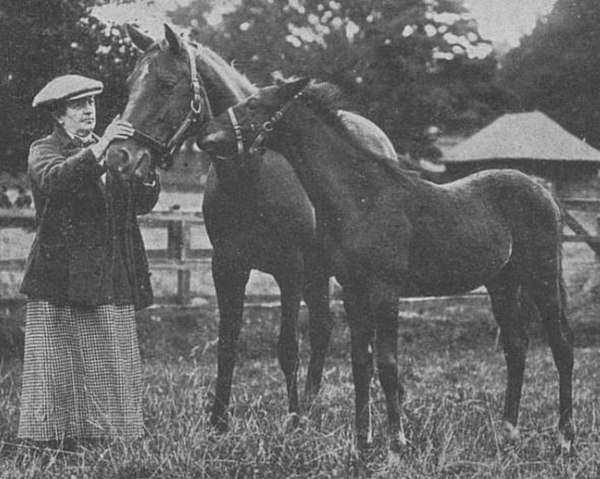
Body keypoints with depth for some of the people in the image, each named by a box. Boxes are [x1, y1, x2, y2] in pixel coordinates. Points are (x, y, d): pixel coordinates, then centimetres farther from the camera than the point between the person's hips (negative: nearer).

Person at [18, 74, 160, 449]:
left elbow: (142, 204, 9)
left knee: (113, 368, 4)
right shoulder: (44, 151, 1)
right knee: (60, 366, -2)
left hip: (112, 281, 5)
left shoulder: (111, 151, 17)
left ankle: (104, 432, 10)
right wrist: (100, 148, -30)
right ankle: (50, 438, 5)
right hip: (62, 277, -5)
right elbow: (54, 179, -24)